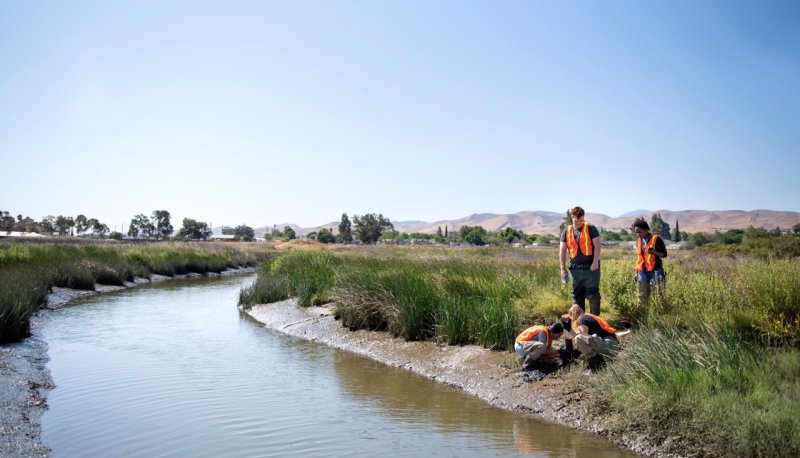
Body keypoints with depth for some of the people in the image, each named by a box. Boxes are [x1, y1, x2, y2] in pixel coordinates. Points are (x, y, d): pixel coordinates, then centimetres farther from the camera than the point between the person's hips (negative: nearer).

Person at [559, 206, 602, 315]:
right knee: (577, 295, 11)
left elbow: (597, 245, -8)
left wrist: (595, 262, -17)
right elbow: (562, 250, 7)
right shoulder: (566, 232, 6)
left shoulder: (590, 228, -2)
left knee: (592, 294, -3)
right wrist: (563, 268, 1)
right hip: (575, 268, 4)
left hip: (591, 267, -4)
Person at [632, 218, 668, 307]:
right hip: (642, 271, 5)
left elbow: (664, 254, -5)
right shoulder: (639, 240, 10)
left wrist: (654, 252, -24)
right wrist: (637, 271, 14)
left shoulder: (656, 239, -7)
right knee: (642, 295, 6)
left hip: (655, 270, -5)